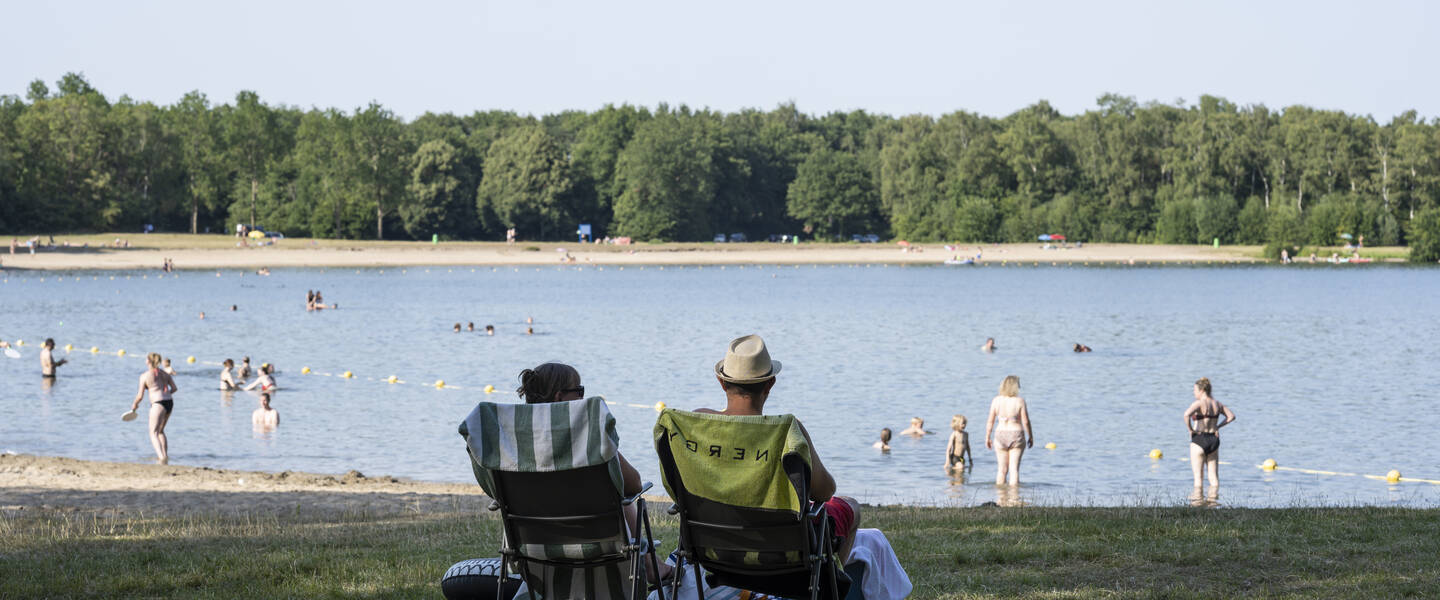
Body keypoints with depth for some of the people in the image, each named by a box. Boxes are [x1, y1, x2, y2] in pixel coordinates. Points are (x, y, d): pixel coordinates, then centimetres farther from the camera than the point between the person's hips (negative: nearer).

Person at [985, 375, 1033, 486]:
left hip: (1000, 436, 2)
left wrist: (987, 437, 9)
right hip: (1016, 435, -2)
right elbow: (1026, 421, -9)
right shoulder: (1019, 401, -11)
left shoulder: (996, 401, -4)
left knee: (1002, 469, 12)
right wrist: (1030, 437, 4)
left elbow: (990, 421, -1)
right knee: (1014, 468, 0)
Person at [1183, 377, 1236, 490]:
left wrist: (1190, 429, -17)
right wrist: (1218, 426, 9)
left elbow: (1187, 414, -31)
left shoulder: (1199, 403, -13)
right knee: (1214, 476, 10)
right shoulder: (1217, 403, 7)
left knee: (1198, 476, 1)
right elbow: (1231, 416, 12)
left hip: (1199, 440, -6)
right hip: (1214, 440, 6)